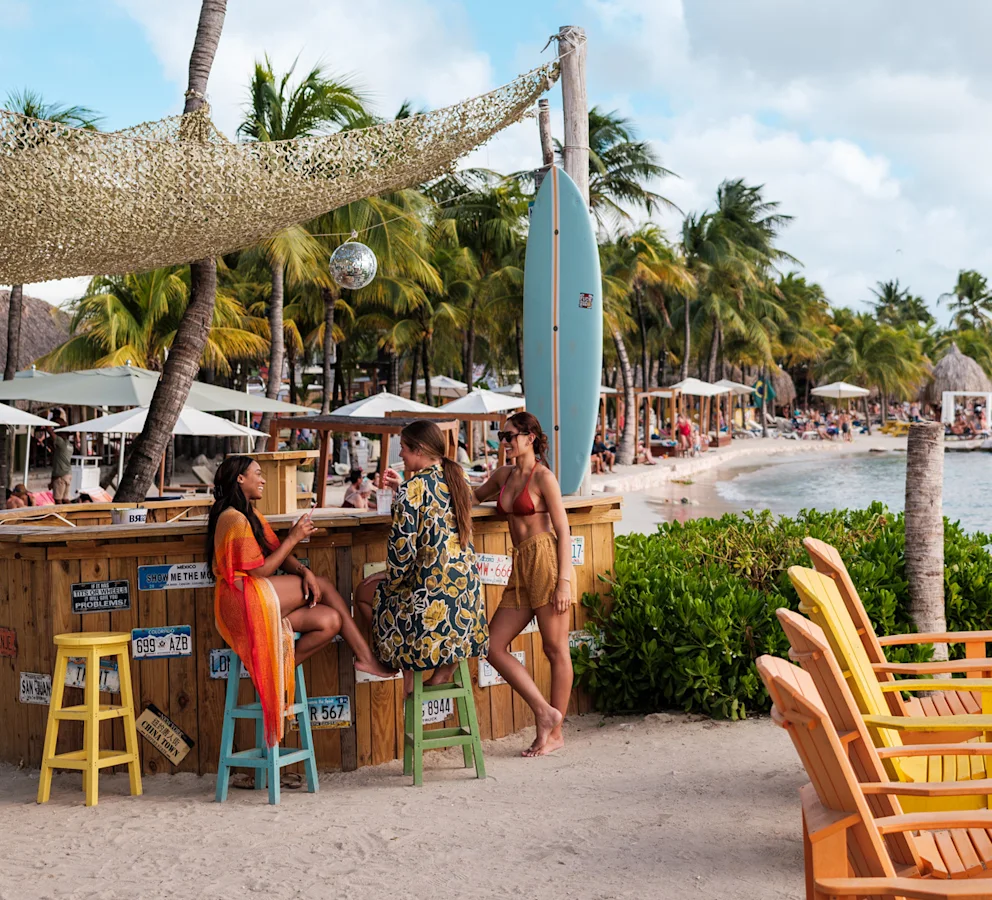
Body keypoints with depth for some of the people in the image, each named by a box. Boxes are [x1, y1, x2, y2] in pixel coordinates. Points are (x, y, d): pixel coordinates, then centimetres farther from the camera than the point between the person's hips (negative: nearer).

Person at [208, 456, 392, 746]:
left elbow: (277, 553, 16)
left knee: (330, 620, -6)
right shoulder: (234, 519, -12)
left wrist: (303, 570, -5)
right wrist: (293, 538, -10)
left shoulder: (250, 515, 21)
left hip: (263, 601, 10)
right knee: (323, 586, -14)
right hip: (243, 601, -10)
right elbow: (259, 571, -15)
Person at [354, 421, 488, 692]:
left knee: (364, 593, 18)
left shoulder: (413, 488, -14)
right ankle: (447, 662, 14)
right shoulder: (458, 479, 8)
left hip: (433, 591, -6)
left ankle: (408, 668, 11)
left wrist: (392, 582, 3)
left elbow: (402, 547, -14)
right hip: (468, 588, 6)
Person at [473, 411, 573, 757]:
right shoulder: (504, 475, 14)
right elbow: (476, 496, 38)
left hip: (546, 559, -8)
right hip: (520, 567, 8)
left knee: (555, 649, 1)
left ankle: (556, 733, 10)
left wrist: (564, 581, -17)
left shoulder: (542, 476, -6)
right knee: (493, 645, 0)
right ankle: (545, 712, 6)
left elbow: (563, 531, -10)